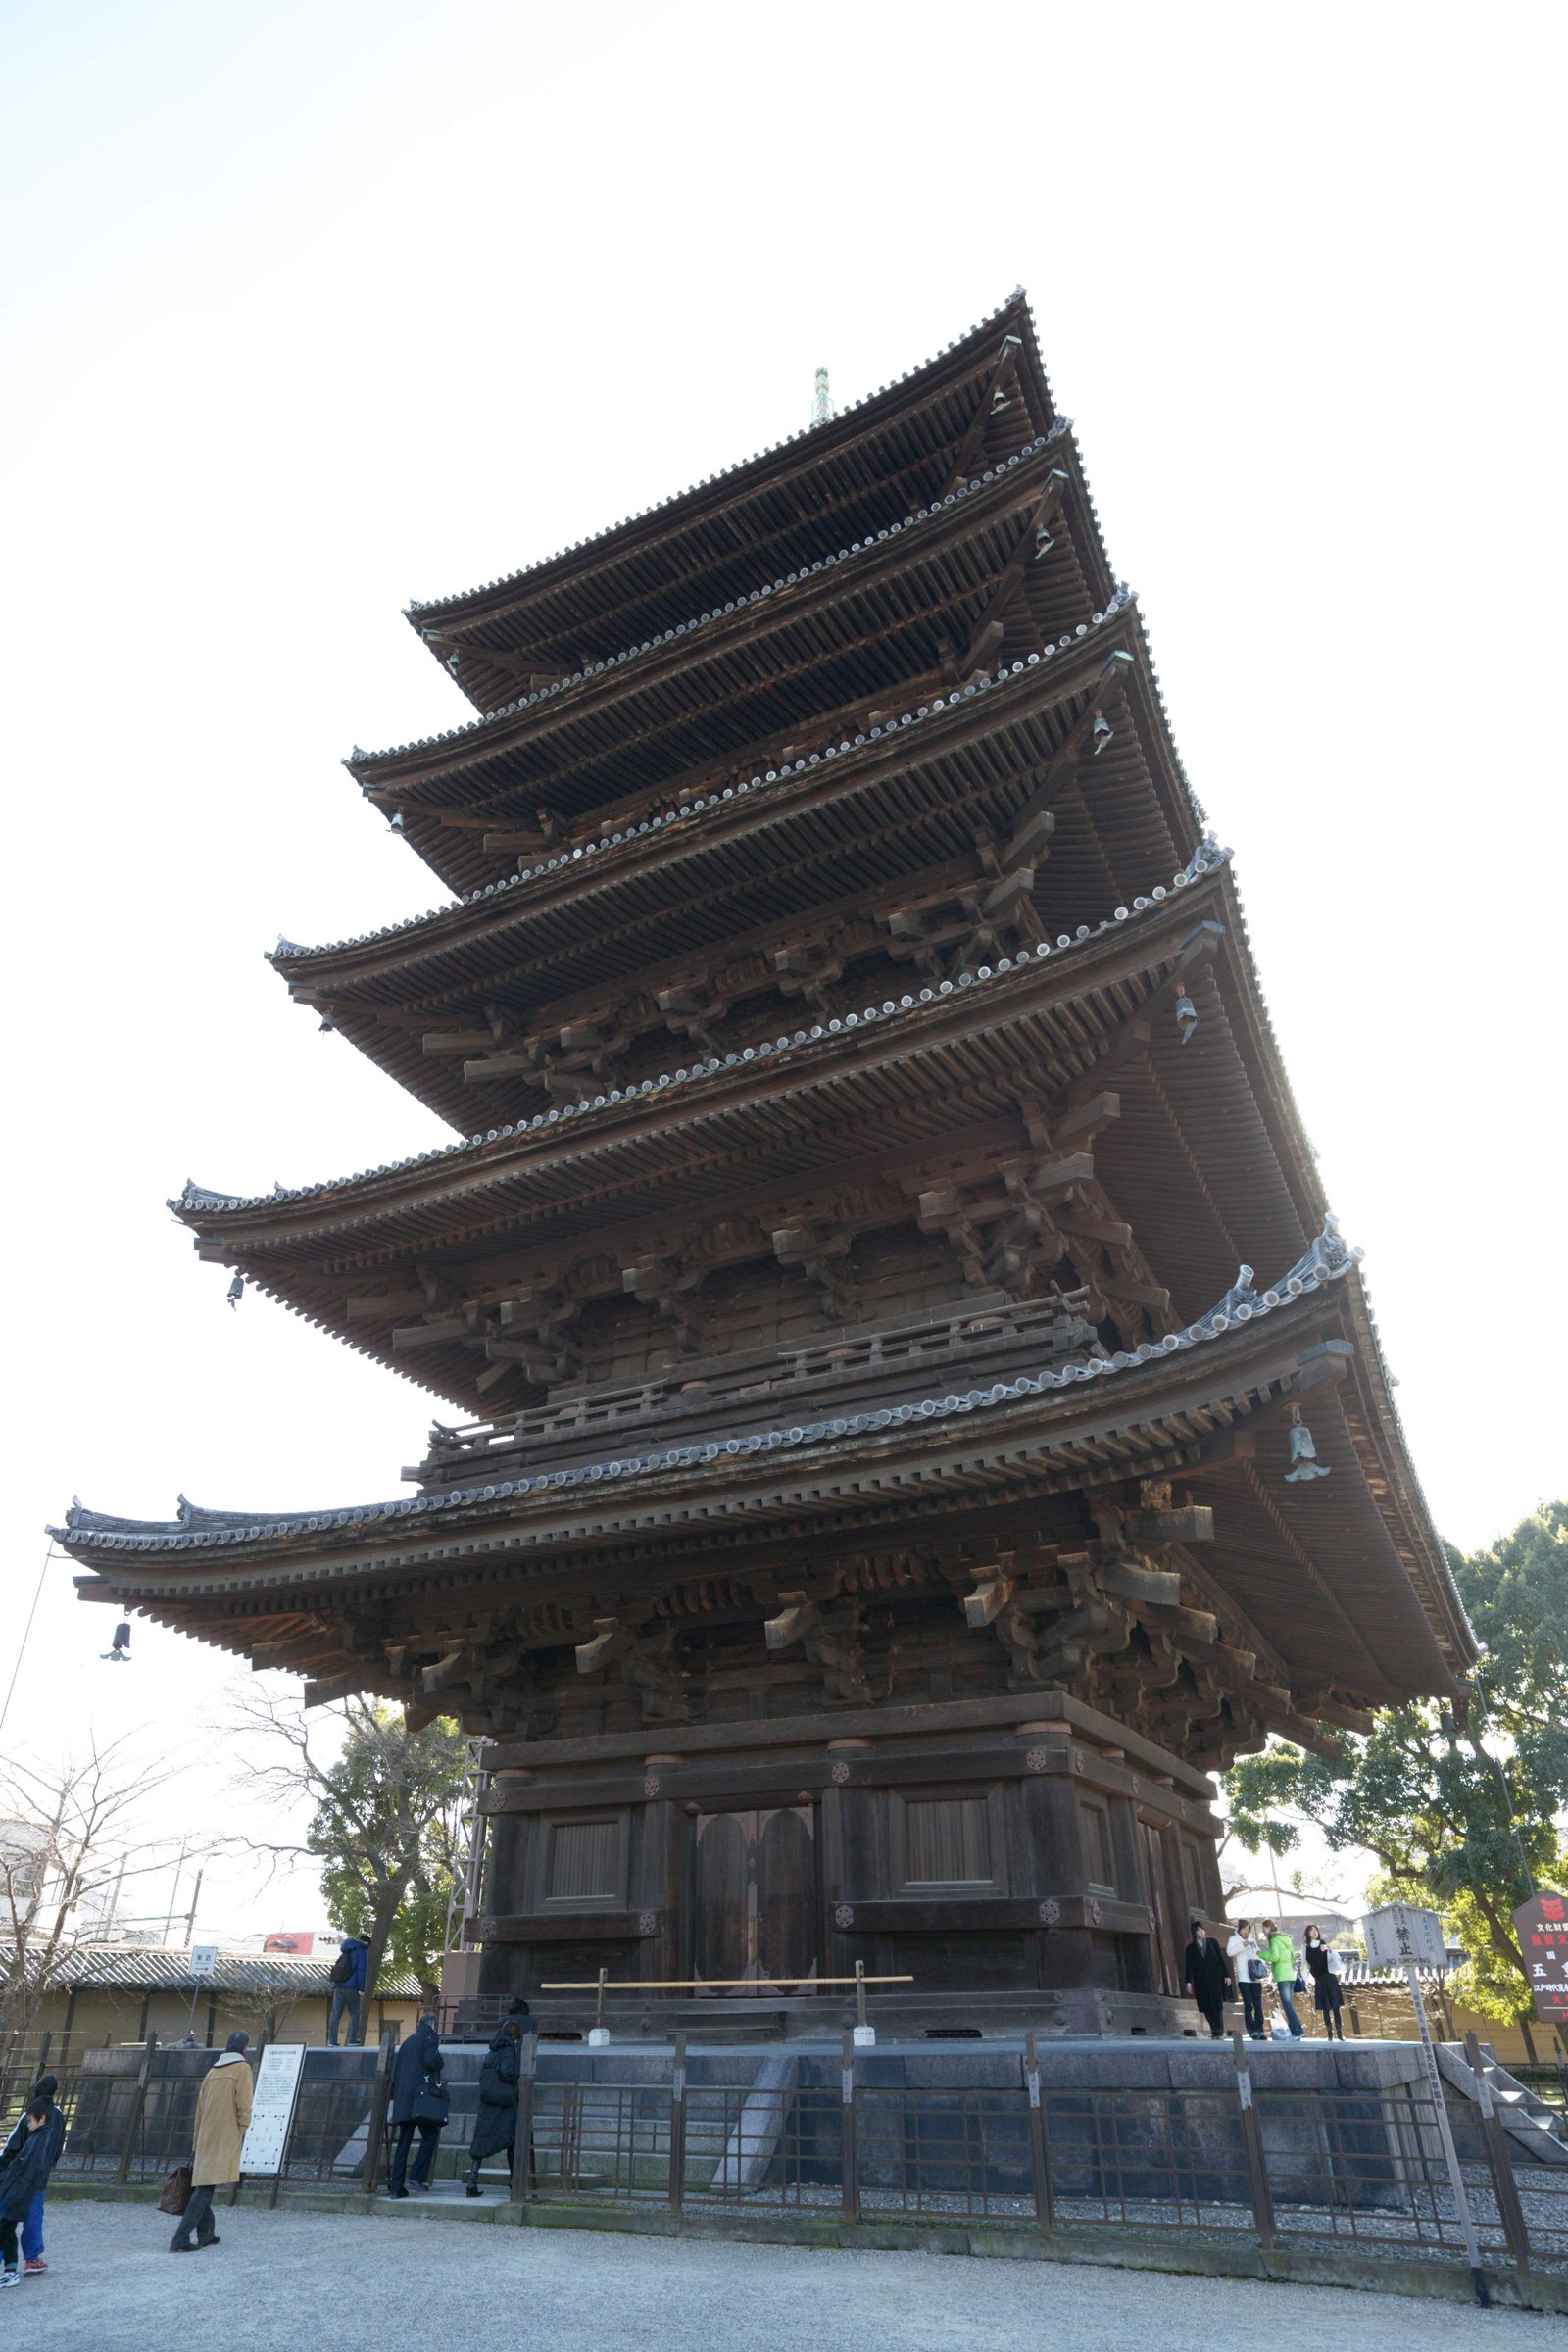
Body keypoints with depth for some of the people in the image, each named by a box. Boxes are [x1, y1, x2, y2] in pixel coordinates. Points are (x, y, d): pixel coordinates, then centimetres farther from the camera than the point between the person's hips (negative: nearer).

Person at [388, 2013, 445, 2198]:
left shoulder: (407, 2042, 22)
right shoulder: (430, 2037, 1)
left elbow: (395, 2071, 21)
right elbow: (431, 2061, -15)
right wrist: (441, 2063, 5)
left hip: (403, 2097, 7)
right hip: (421, 2095, -7)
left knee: (403, 2141, 8)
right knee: (430, 2136, 0)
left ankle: (396, 2186, 5)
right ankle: (417, 2176, -10)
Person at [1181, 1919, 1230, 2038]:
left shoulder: (1213, 1942, 10)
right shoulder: (1191, 1948, 8)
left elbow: (1221, 1959, 9)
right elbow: (1188, 1966, 4)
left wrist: (1226, 1975, 1)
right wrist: (1189, 1982, -3)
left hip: (1215, 1979, -1)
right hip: (1200, 1982, 1)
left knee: (1217, 2006, -8)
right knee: (1206, 2008, -2)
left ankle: (1218, 2032, -9)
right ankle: (1215, 2031, 7)